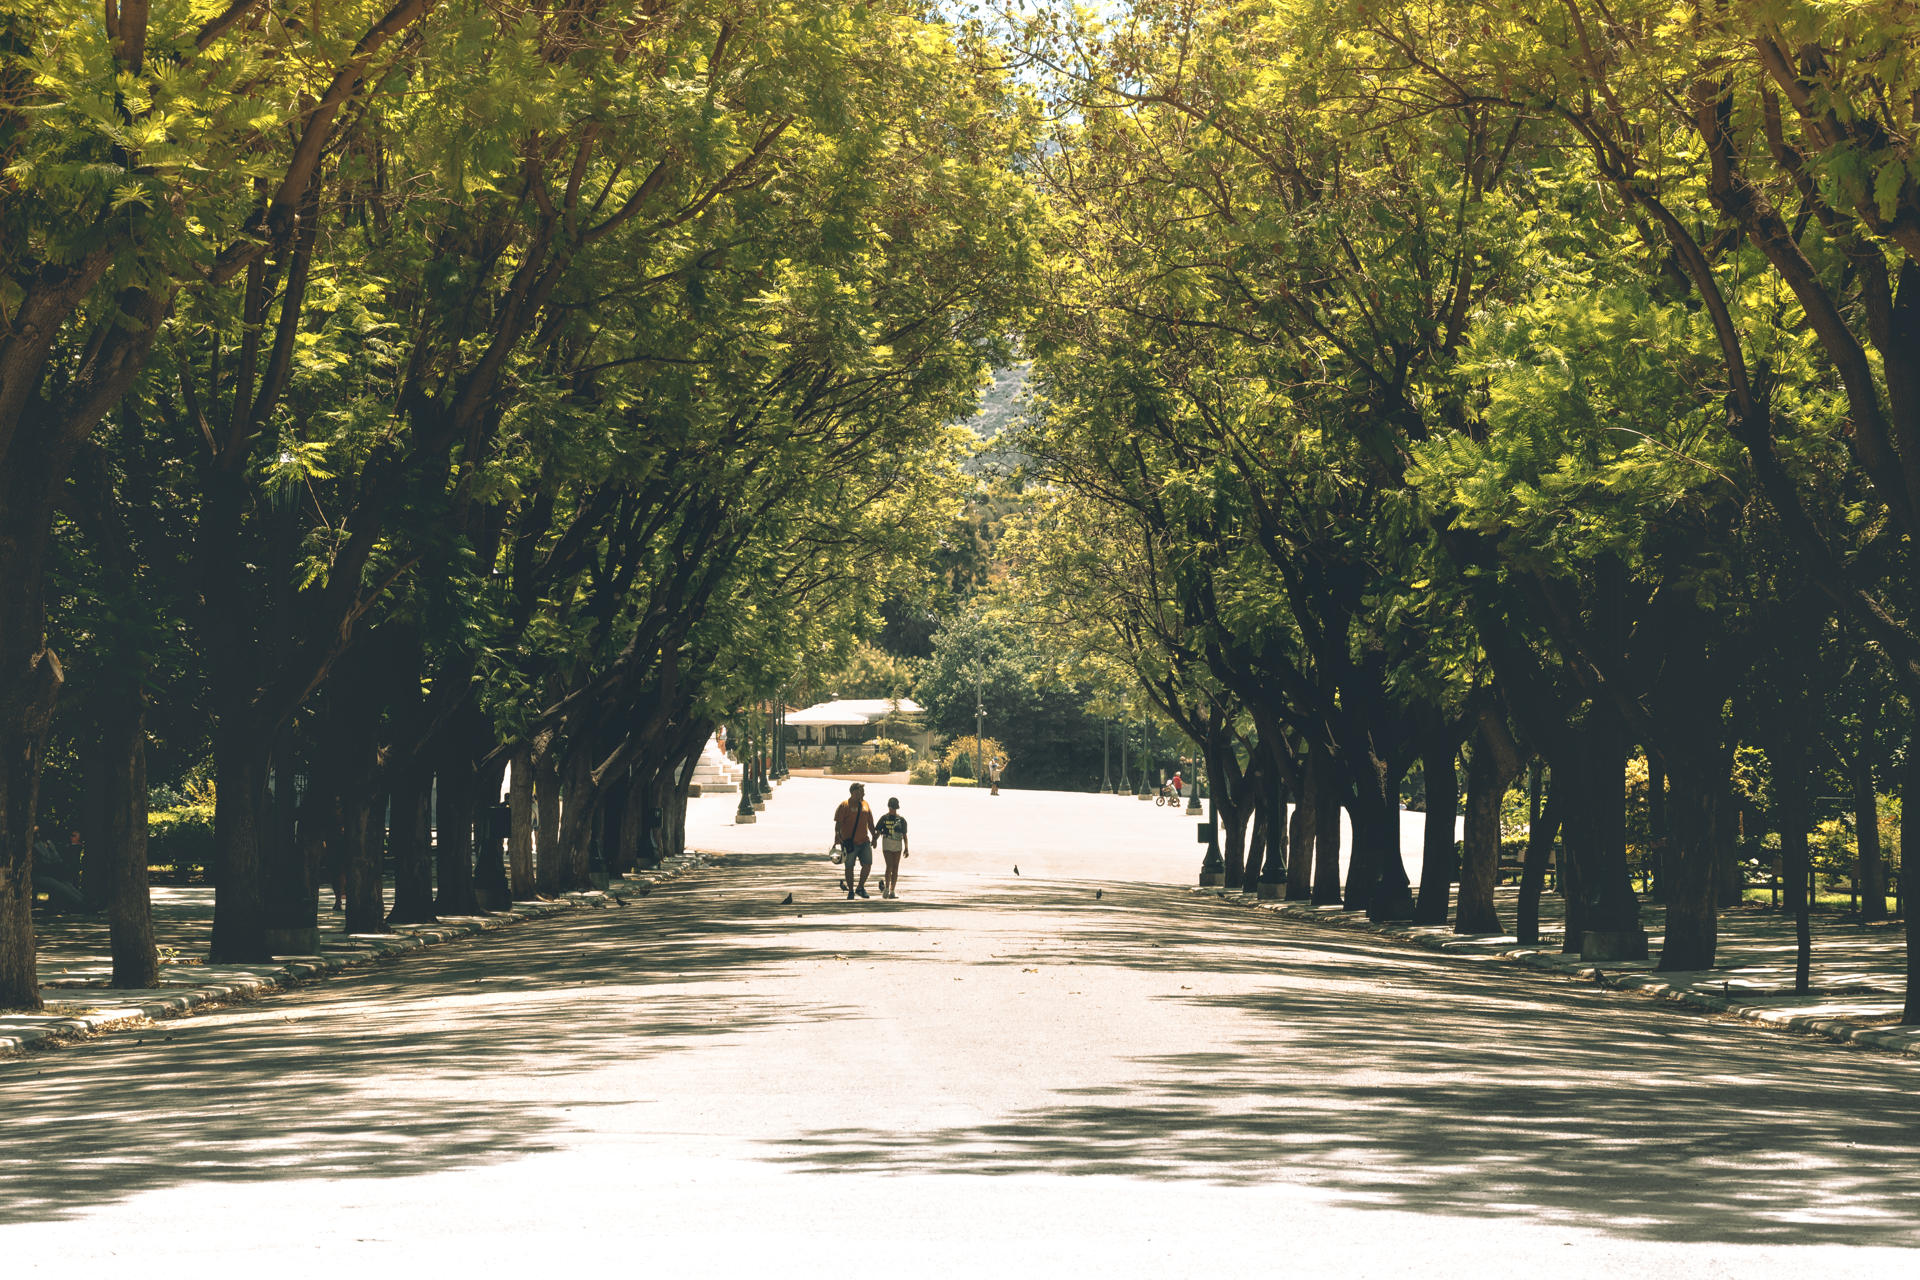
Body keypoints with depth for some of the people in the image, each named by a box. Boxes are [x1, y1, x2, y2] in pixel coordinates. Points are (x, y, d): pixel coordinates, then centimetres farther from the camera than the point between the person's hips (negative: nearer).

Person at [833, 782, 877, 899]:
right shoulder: (844, 805, -4)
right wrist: (837, 836, -23)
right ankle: (851, 891, 12)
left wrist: (874, 837, 19)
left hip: (864, 841, 5)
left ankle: (860, 888, 16)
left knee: (867, 864, -2)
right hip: (850, 843, -5)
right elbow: (838, 822, -10)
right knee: (849, 867, 2)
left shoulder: (864, 804, 14)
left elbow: (870, 822, 20)